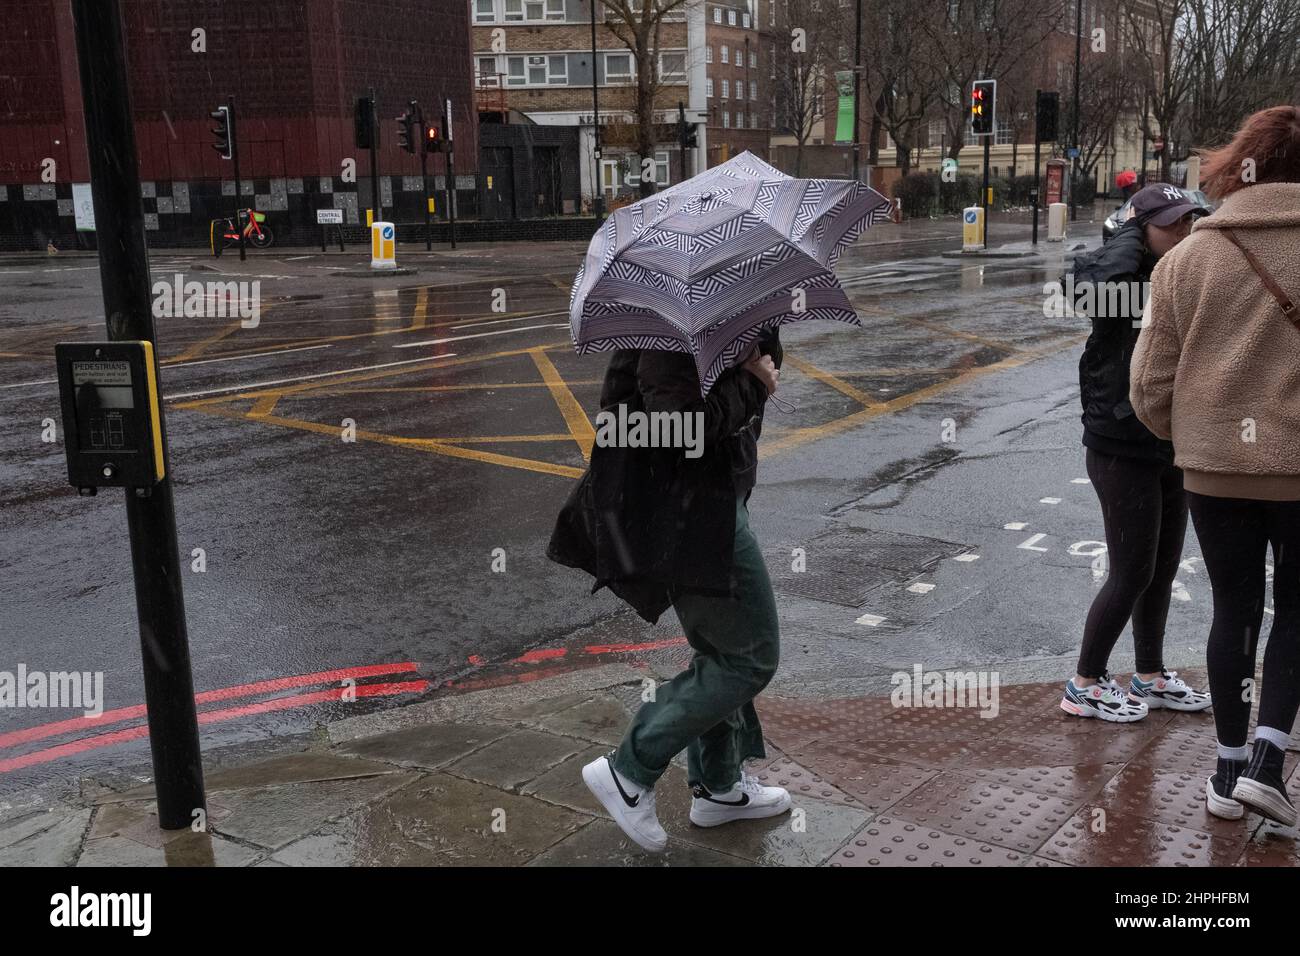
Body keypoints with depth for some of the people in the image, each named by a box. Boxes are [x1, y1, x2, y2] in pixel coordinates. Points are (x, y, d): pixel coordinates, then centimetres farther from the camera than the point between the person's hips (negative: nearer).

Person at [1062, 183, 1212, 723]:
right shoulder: (1123, 278, -17)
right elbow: (1101, 281, -42)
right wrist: (1132, 234, -24)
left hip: (1173, 450, 8)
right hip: (1124, 451, -8)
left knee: (1162, 570, 17)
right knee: (1132, 574, 0)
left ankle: (1150, 677, 34)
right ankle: (1085, 685, 16)